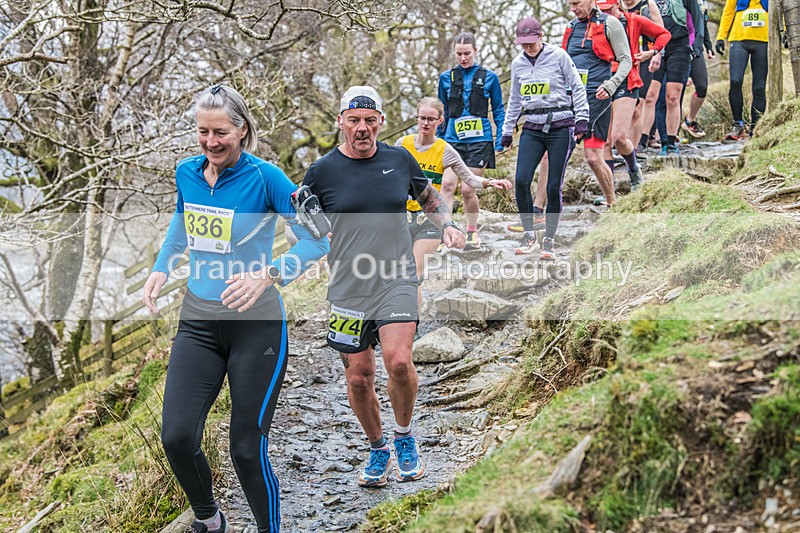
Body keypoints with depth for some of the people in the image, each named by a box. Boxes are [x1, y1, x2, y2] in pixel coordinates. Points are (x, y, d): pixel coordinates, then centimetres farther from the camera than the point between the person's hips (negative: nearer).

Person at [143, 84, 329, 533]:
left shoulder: (264, 176, -13)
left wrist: (267, 276, -26)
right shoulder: (187, 173, 4)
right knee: (177, 437, -6)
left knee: (247, 449, -2)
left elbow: (317, 241, -12)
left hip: (256, 324, -4)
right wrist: (161, 269, 8)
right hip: (198, 321, 5)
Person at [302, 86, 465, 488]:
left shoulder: (400, 160, 6)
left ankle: (404, 437, 9)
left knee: (398, 361, -19)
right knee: (358, 376, 4)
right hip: (348, 288, 0)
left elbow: (429, 198, 23)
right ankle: (378, 450, 29)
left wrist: (447, 226, 6)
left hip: (397, 281, 0)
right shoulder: (322, 171, 0)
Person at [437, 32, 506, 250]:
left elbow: (499, 111, 10)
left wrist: (500, 141, 4)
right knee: (448, 184, -16)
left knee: (468, 189, -2)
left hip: (479, 141, -2)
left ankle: (472, 232, 19)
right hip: (452, 140, 2)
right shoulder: (446, 78, 9)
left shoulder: (489, 77, 4)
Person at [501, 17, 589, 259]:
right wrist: (507, 130, 22)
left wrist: (582, 119, -5)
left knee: (554, 186, -3)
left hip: (560, 127, -3)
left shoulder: (558, 56, -3)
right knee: (521, 180, -13)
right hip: (532, 128, 4)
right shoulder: (517, 63, 11)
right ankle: (528, 233, 4)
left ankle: (549, 239, 12)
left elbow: (577, 87, 2)